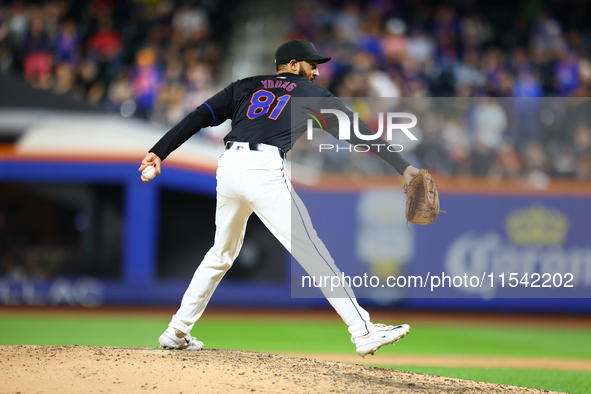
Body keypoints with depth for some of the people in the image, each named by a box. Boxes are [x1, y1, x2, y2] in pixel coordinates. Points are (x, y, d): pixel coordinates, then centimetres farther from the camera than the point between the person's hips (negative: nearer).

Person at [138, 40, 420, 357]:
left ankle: (177, 332, 25)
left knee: (221, 254, 23)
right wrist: (402, 166, 4)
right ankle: (363, 332, -12)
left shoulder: (245, 87, 26)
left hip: (228, 168, 5)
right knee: (312, 253, -7)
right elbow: (355, 130, 8)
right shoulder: (311, 94, 16)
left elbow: (200, 116, 15)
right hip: (264, 172, -5)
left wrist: (159, 152, 10)